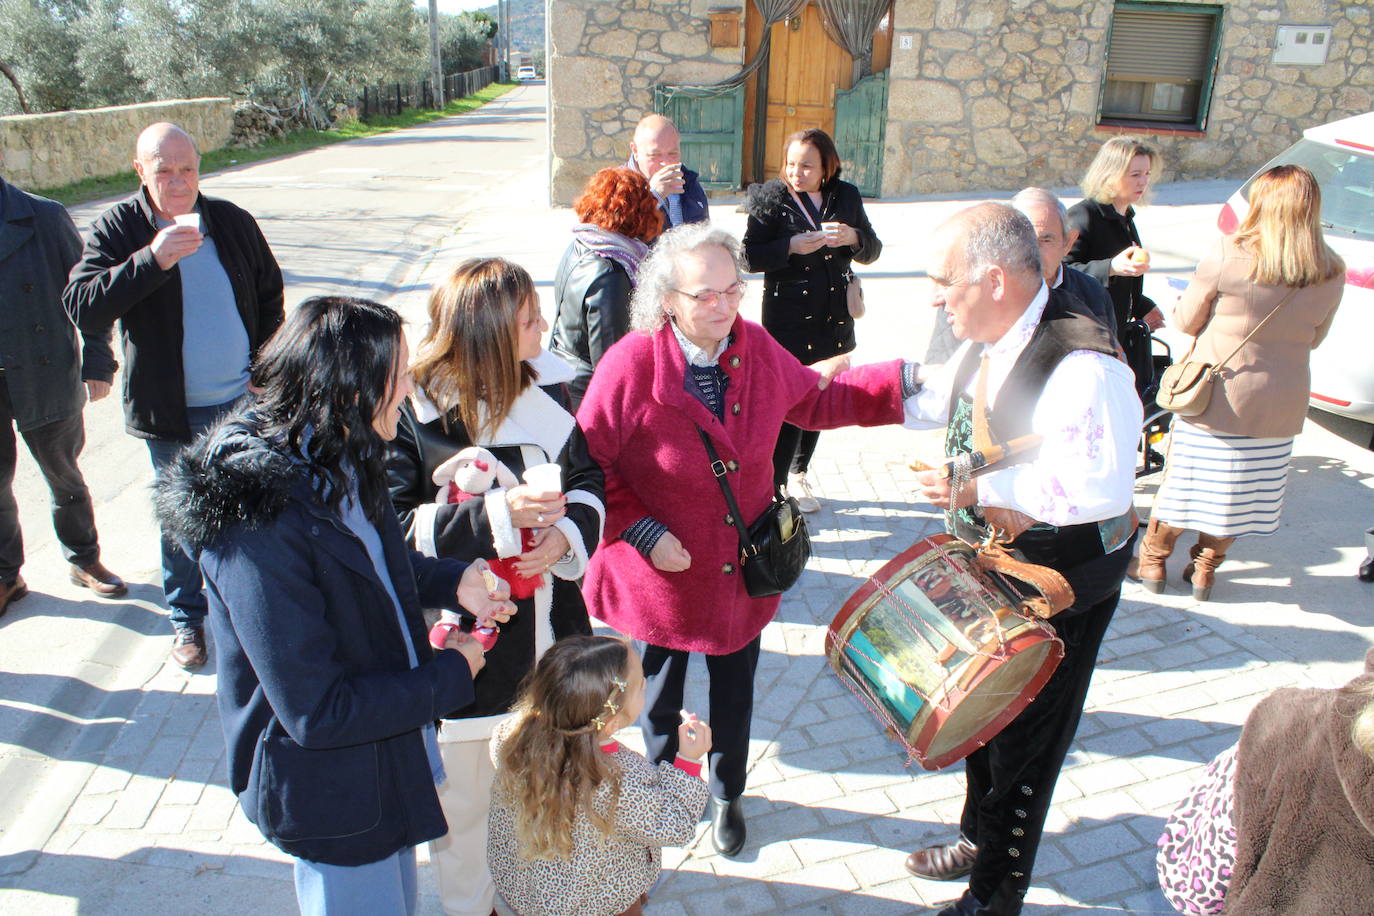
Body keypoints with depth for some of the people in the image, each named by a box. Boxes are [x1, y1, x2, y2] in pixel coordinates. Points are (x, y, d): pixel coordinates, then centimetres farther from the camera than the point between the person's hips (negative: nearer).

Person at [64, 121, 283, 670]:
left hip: (245, 401, 3)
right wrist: (151, 260, -30)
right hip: (171, 413, -2)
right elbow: (81, 309, -20)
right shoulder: (118, 230, -8)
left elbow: (269, 296, 14)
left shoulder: (233, 222, 2)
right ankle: (187, 619, 28)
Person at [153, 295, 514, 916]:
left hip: (389, 749, 9)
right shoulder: (261, 527, -33)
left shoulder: (335, 464, -4)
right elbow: (316, 712, -29)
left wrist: (454, 583, -5)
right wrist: (449, 676, -19)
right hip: (332, 799, -8)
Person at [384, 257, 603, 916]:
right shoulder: (412, 410, -18)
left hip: (546, 628, 5)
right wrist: (497, 516, -32)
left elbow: (587, 480, 6)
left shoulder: (544, 387, -2)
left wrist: (566, 535, -14)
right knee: (465, 787, 15)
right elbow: (394, 525, -22)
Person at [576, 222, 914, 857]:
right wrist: (642, 531, -22)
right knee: (657, 701, 19)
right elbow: (589, 464, -14)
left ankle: (726, 795, 52)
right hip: (662, 572, -3)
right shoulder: (630, 364, -23)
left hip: (742, 570, 4)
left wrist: (907, 380, 1)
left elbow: (817, 401, 8)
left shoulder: (756, 348, -8)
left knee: (735, 693, 23)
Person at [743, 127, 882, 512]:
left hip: (835, 320, 5)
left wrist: (853, 237, -9)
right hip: (787, 318, -5)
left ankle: (797, 474, 32)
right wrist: (792, 246, -21)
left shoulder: (846, 196, 7)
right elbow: (751, 256, -7)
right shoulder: (771, 197, -3)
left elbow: (873, 250, 12)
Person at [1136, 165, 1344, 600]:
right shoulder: (1331, 274, -3)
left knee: (1186, 480, 13)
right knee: (1245, 493, 17)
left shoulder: (1227, 256, -16)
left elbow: (1187, 320, -6)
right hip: (1282, 407, 3)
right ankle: (1205, 569, 30)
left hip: (1216, 395, -3)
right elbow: (1314, 338, 9)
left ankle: (1153, 560, 27)